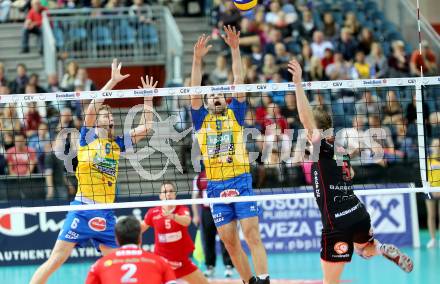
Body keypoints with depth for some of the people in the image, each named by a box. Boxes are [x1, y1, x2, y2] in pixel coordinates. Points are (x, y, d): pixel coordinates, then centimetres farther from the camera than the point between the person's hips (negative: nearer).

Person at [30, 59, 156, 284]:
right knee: (57, 259, -9)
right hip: (82, 209, -5)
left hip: (106, 214, 5)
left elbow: (144, 127, 17)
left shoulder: (117, 144, 14)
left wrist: (148, 98, 12)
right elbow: (92, 108, -14)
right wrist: (112, 81, -17)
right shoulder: (87, 137, 1)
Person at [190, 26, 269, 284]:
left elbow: (239, 82, 3)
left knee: (252, 235, -11)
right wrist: (197, 59, -7)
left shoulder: (235, 114, 11)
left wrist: (235, 50, -4)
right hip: (216, 187, 2)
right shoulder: (201, 120, 13)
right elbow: (195, 91, 2)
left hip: (241, 181, -2)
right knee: (230, 242, 2)